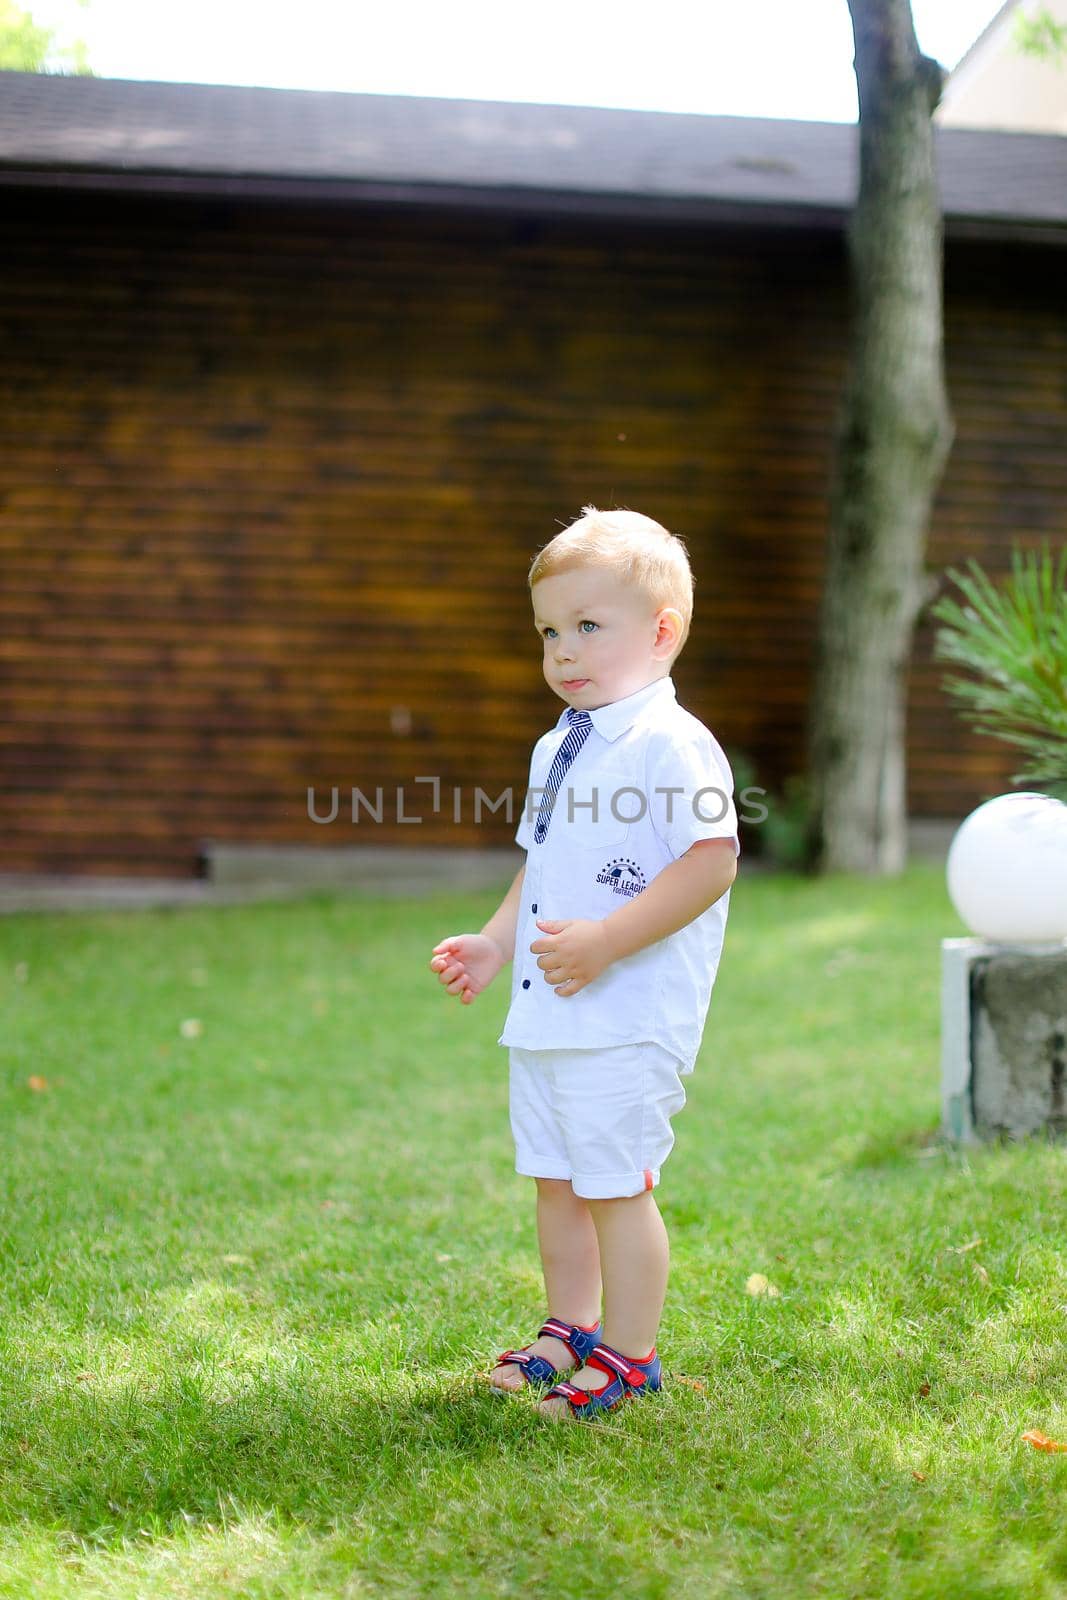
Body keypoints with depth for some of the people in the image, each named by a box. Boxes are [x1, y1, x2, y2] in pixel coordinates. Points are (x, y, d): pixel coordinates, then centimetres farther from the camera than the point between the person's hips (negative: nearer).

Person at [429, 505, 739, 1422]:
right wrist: (496, 943, 11)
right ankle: (570, 1332, 34)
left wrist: (604, 942, -26)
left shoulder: (674, 746, -15)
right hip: (544, 1016, 9)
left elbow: (712, 862, -23)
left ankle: (629, 1357, 12)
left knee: (615, 1187, -3)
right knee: (555, 1180, 18)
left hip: (627, 1023, -9)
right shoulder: (556, 750, 14)